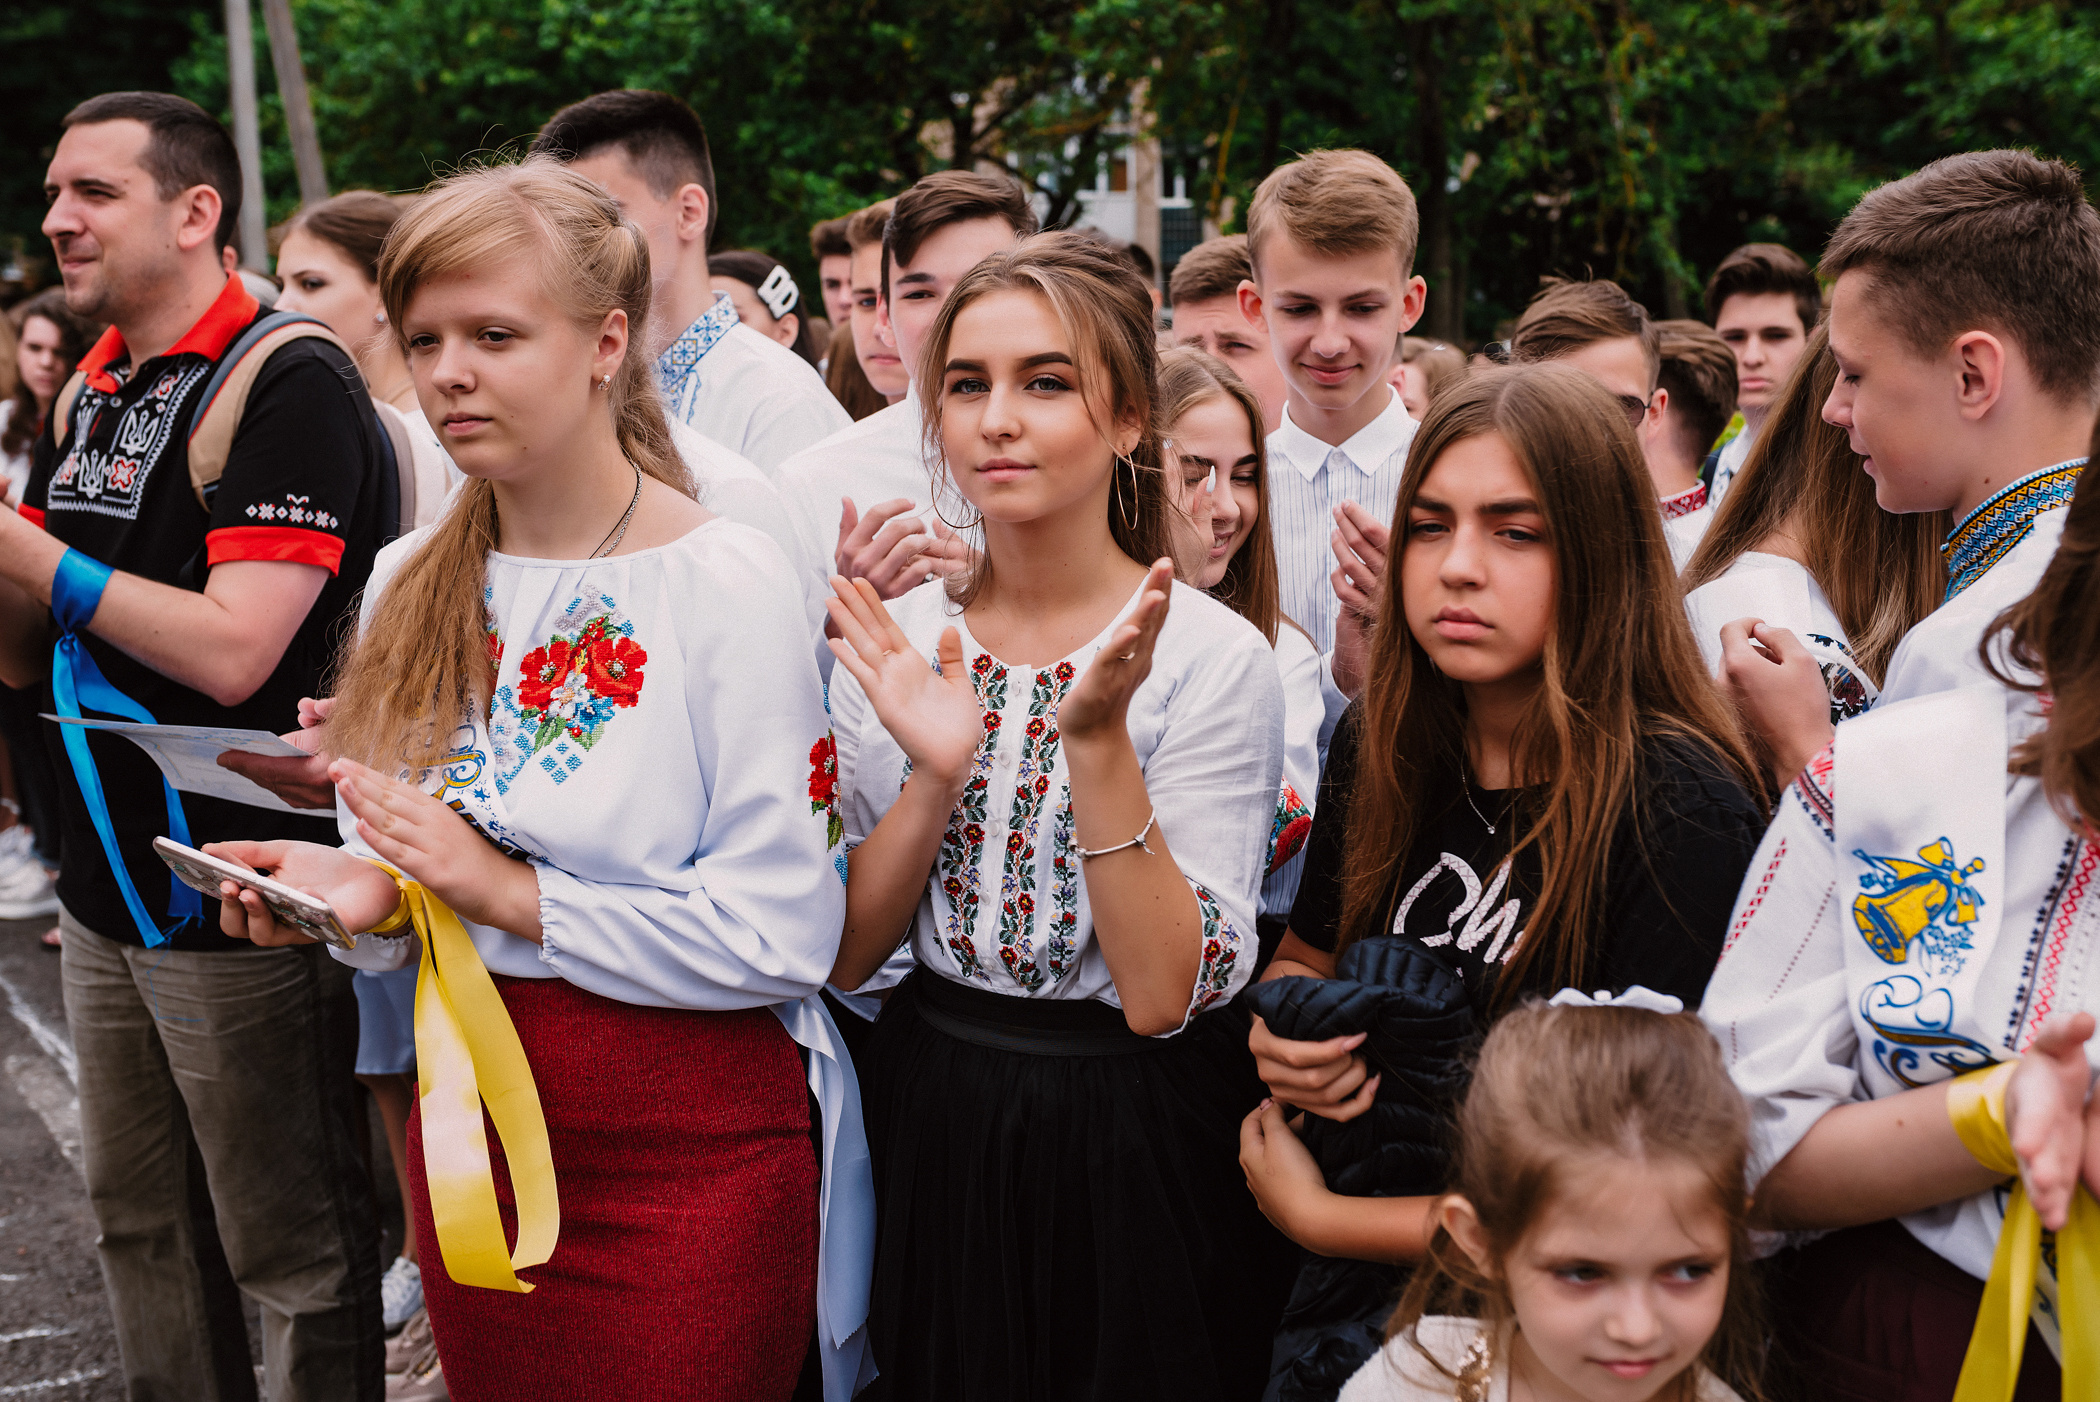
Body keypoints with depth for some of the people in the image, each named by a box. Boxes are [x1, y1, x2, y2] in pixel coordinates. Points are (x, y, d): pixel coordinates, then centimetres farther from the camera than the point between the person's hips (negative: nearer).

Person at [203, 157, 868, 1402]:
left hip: (686, 1158, -5)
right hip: (467, 1129, 6)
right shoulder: (409, 586, 5)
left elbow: (783, 936, -20)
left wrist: (507, 890, -19)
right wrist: (362, 894, -9)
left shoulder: (726, 581, -15)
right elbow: (394, 871, 13)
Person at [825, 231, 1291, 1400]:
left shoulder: (1213, 656, -14)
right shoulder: (899, 642, -2)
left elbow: (1166, 992, -19)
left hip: (1138, 1150, -4)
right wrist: (934, 775, -19)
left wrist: (1098, 737, -28)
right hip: (932, 1127, 4)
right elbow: (845, 951, -3)